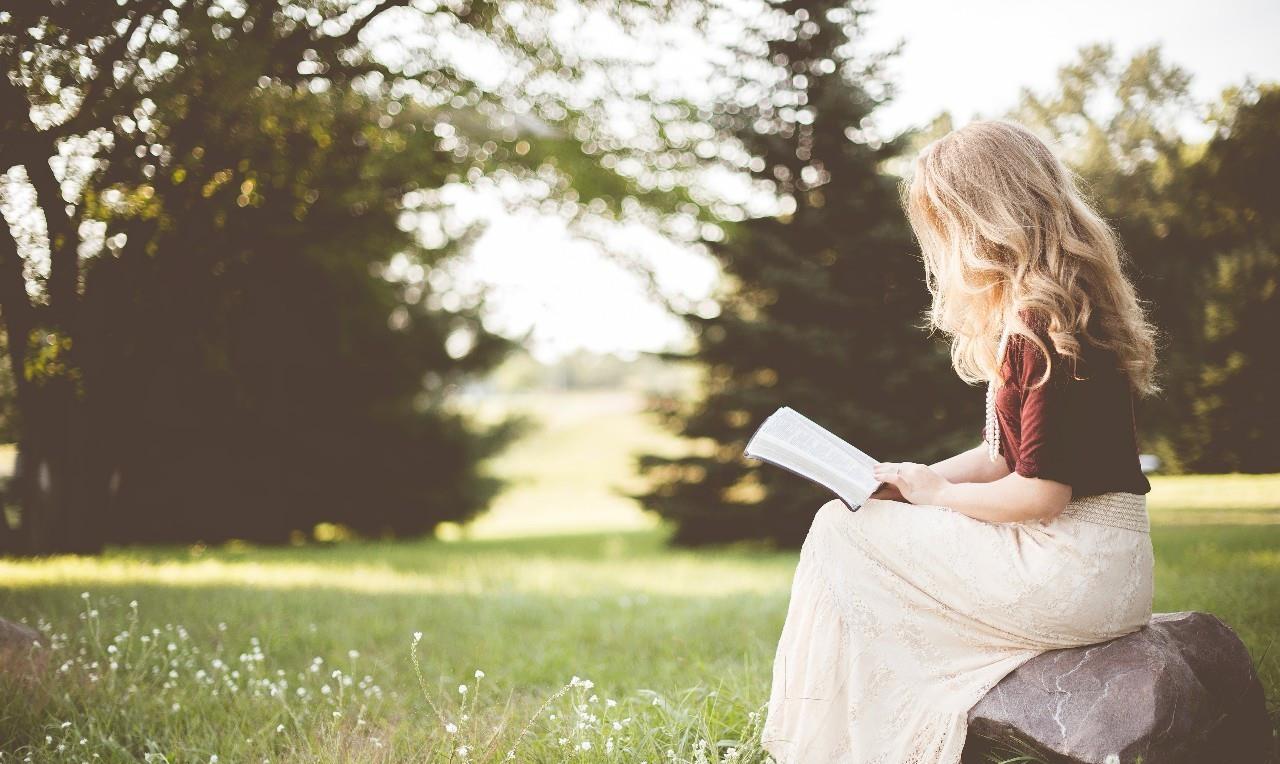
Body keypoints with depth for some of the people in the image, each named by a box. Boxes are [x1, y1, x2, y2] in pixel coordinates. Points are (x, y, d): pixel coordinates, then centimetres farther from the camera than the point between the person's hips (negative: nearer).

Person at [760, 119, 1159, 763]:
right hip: (1092, 566, 10)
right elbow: (1004, 455, 17)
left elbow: (1042, 492, -22)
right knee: (861, 520, 12)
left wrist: (938, 493, -6)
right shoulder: (1025, 316, 14)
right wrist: (907, 481, 5)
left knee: (840, 535, -4)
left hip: (1077, 573, -10)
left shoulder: (1045, 324, -19)